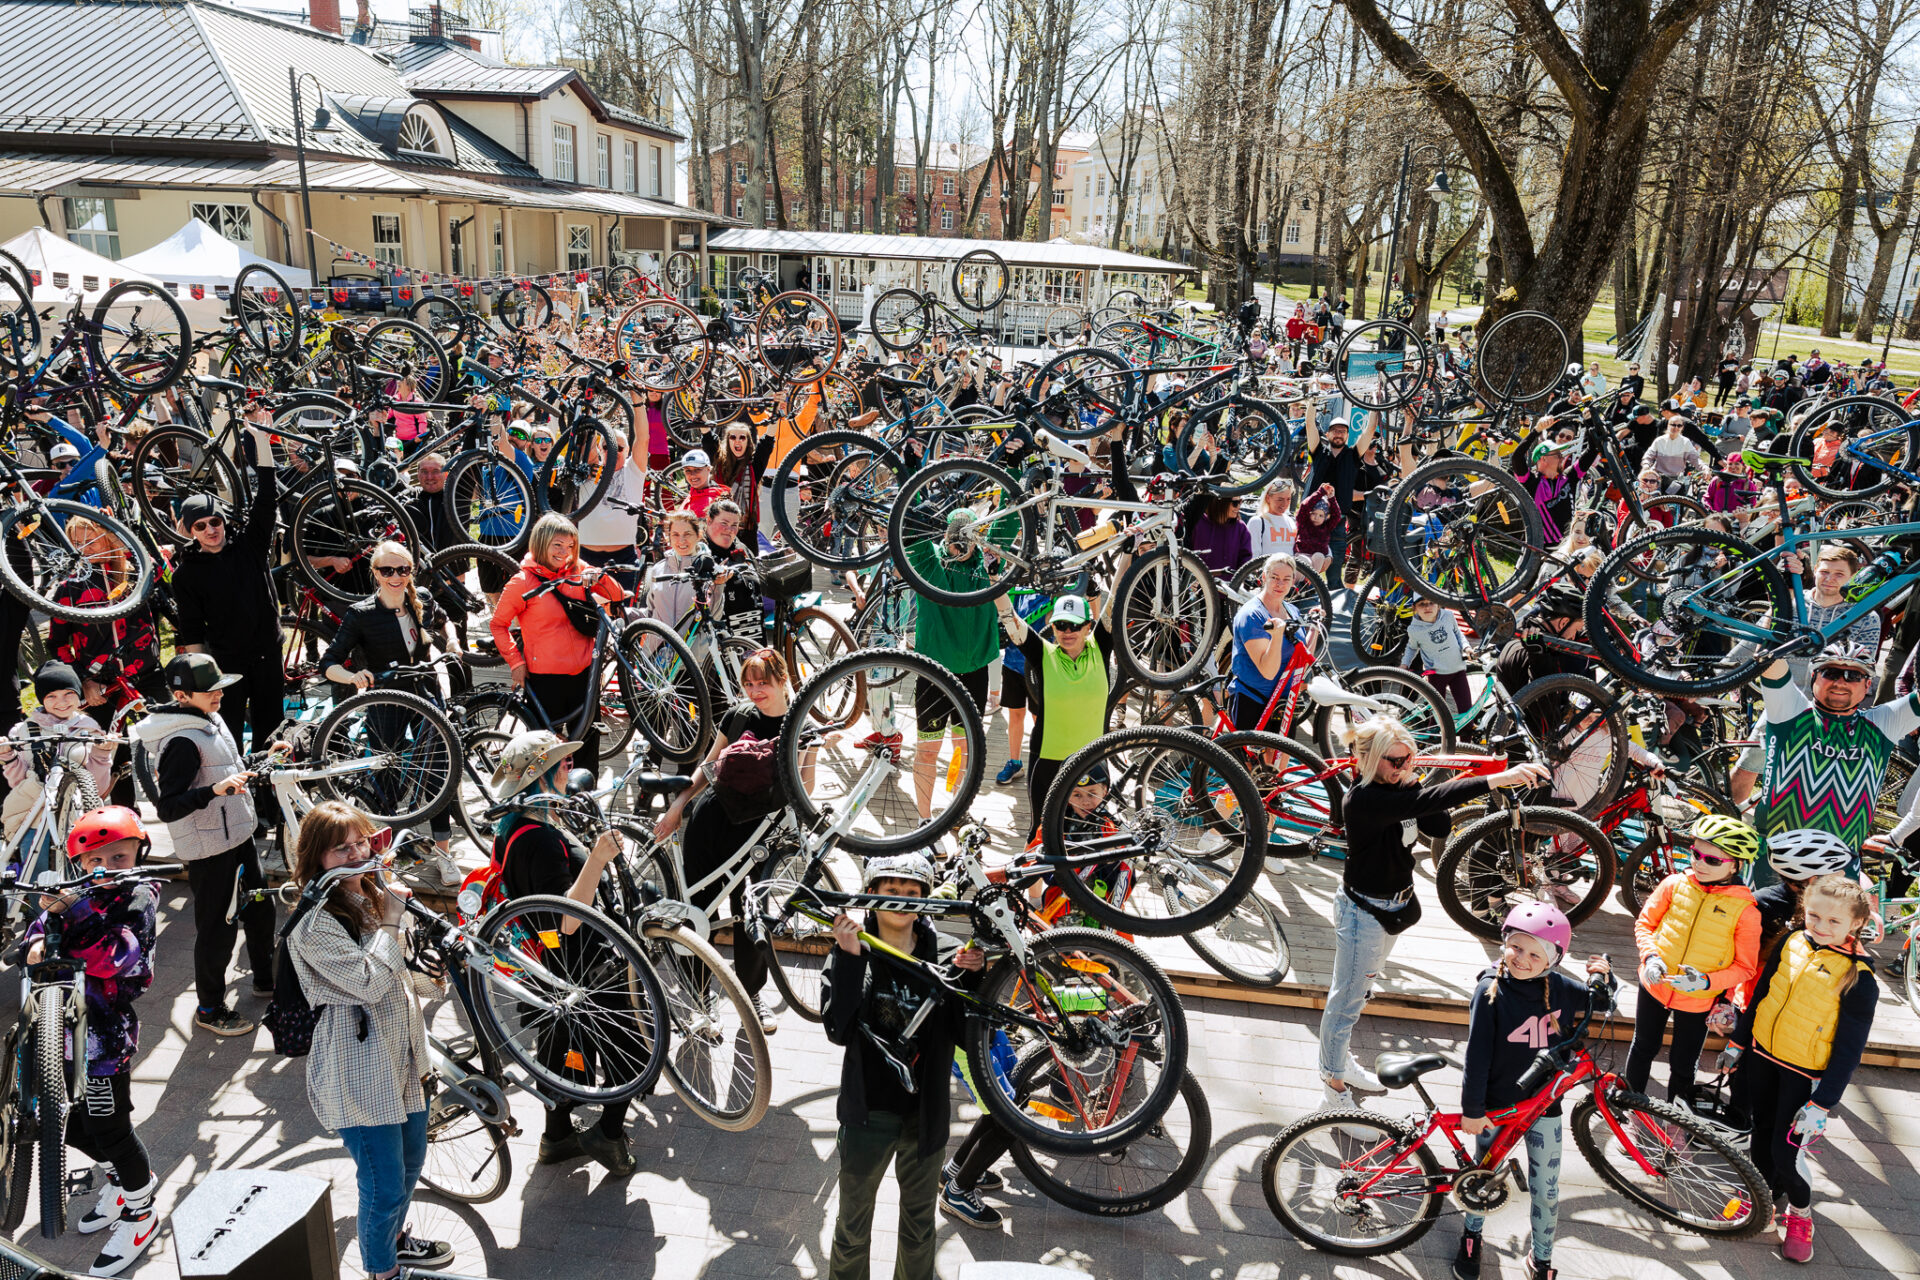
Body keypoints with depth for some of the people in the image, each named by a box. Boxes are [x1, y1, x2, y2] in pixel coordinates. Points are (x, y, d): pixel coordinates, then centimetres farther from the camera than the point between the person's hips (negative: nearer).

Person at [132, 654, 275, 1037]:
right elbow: (167, 808, -30)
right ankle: (209, 1009, 20)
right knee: (217, 929, 2)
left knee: (260, 908, 20)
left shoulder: (212, 720, 6)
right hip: (208, 850, -9)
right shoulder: (181, 743, -24)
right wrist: (215, 790, -40)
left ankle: (265, 980, 39)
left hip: (237, 834, 9)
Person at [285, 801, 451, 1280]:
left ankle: (394, 1236, 50)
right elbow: (370, 982, -29)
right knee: (384, 1186, 3)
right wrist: (392, 915, -24)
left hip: (402, 1051, 9)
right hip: (358, 1068, -9)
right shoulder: (314, 925, -22)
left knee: (411, 1160, 26)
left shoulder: (372, 895, 5)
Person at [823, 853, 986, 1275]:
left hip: (925, 1114, 2)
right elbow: (838, 1030, -24)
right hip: (868, 1113, -1)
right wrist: (850, 957, -31)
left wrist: (970, 976, -22)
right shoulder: (851, 953, -12)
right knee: (853, 1225, 19)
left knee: (919, 1225, 22)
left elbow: (961, 1033, -9)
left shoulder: (944, 954, -8)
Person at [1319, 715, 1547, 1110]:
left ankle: (1339, 1062, 45)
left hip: (1394, 906, 9)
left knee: (1359, 989, 25)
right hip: (1362, 910, -9)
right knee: (1346, 1000, 6)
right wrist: (1498, 779, -53)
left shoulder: (1400, 790, -3)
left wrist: (1414, 785, -20)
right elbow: (1427, 801, -46)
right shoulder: (1364, 800, -32)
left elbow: (1440, 827, -8)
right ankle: (1334, 1087, 22)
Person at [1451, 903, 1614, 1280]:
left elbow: (1601, 1006, 12)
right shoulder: (1491, 990, -18)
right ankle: (1472, 1234, 40)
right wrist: (1472, 1109, -12)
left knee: (1545, 1189, 11)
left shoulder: (1560, 989, -8)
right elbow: (1477, 1055, -15)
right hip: (1496, 1105, -2)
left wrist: (1604, 979, -10)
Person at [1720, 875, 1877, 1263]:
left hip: (1805, 1074, -5)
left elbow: (1849, 1049, -14)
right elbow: (1761, 993, 9)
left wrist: (1822, 1103, -15)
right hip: (1762, 1055, 5)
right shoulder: (1793, 942, -4)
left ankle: (1800, 1210, 26)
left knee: (1785, 1147, -1)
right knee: (1762, 1132, 17)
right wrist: (1738, 1040, 14)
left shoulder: (1859, 978, -18)